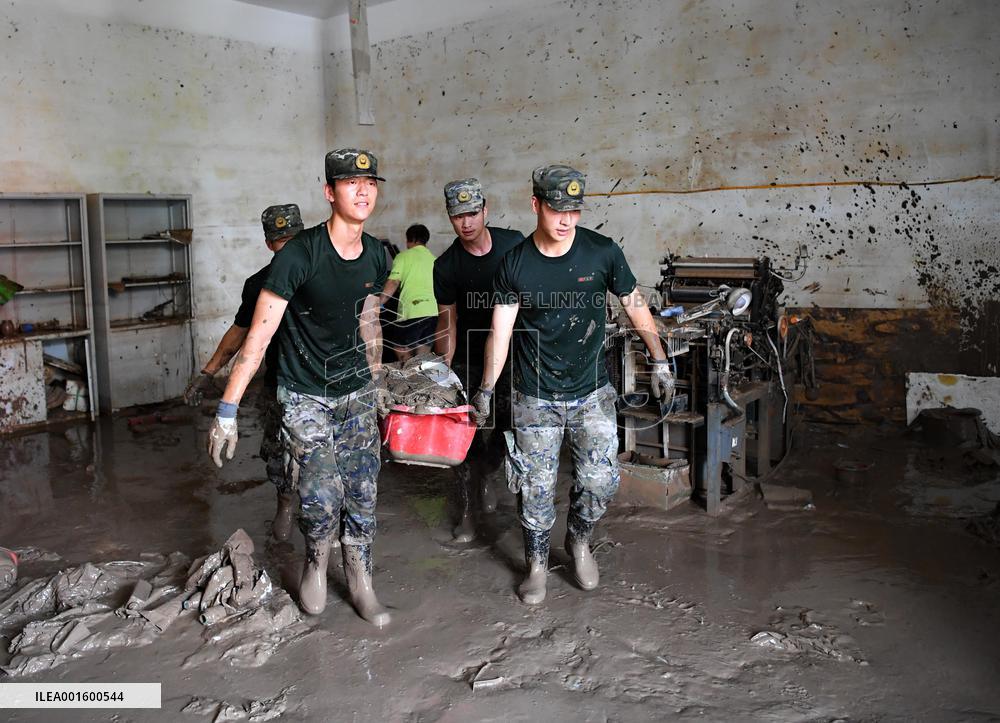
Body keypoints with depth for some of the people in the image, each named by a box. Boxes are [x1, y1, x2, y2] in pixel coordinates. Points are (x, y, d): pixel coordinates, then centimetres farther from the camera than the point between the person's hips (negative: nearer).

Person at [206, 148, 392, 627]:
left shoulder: (375, 255, -1)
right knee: (323, 497, -15)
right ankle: (315, 561, 18)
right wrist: (227, 411, -20)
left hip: (356, 392, 5)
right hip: (305, 397, -5)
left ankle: (360, 582, 26)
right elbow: (259, 334, -19)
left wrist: (378, 384, 19)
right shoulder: (300, 254, -20)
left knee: (362, 496, 6)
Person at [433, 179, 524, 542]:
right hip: (468, 361, -1)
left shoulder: (514, 243, -6)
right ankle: (466, 514, 11)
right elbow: (447, 321, -6)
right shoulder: (446, 266, -10)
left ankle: (485, 477, 38)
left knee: (505, 429, 7)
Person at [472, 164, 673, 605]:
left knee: (601, 480, -4)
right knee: (536, 487, 4)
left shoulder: (602, 252, -6)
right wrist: (487, 389, -11)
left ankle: (579, 540, 26)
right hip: (535, 398, 0)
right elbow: (501, 329, -5)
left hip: (591, 393, 0)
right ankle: (537, 565, 26)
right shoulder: (514, 264, -5)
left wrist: (659, 360, 3)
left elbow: (634, 306, 5)